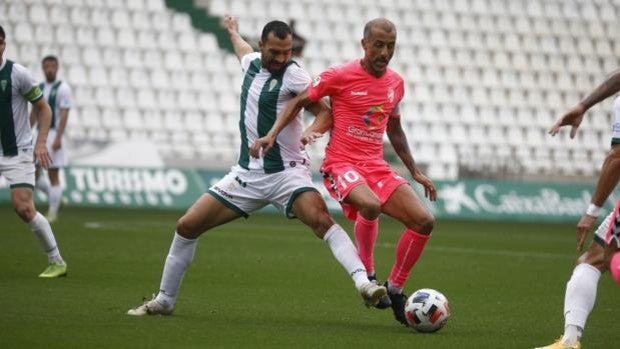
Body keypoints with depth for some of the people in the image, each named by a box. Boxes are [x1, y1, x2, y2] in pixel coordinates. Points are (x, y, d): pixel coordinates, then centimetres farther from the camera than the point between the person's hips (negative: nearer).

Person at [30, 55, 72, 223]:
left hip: (54, 135, -6)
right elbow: (34, 113, 17)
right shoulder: (39, 88, 12)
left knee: (53, 174, -4)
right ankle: (55, 195, 21)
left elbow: (64, 115, -14)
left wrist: (58, 138, -23)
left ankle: (52, 212, 2)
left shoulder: (63, 88, -7)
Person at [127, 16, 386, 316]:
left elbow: (325, 112, -16)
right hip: (247, 175, 6)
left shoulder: (293, 75, -10)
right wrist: (232, 31, 54)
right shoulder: (252, 63, 8)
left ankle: (362, 282, -41)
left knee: (321, 220, -32)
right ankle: (164, 300, 19)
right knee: (187, 226, 3)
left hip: (286, 173, -6)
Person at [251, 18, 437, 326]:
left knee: (424, 221, -9)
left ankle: (394, 290, 7)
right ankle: (367, 274, -11)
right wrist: (272, 135, -9)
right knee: (370, 206, -37)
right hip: (342, 164, -6)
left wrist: (415, 172, 25)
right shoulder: (340, 76, -7)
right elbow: (299, 101, 2)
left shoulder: (395, 83, 10)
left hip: (377, 167, 6)